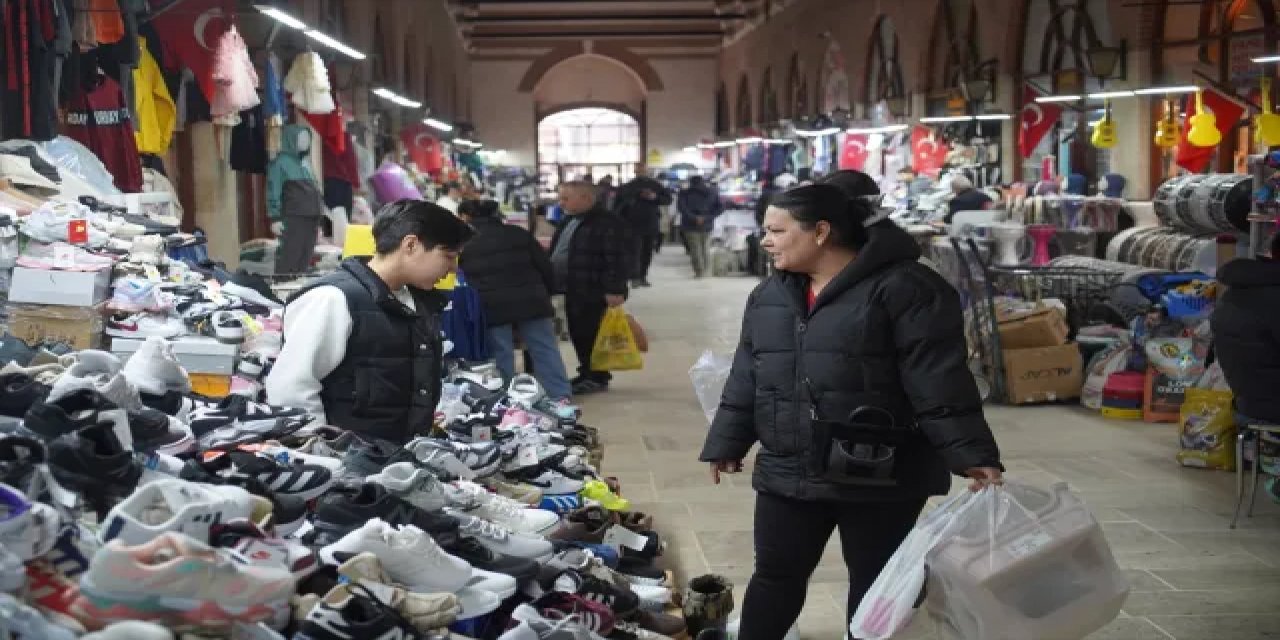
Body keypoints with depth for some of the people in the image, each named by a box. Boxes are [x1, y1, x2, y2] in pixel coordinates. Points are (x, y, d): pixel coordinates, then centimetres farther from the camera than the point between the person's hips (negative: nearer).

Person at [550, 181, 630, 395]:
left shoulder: (608, 224, -16)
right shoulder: (570, 221, 15)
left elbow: (616, 260, -21)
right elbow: (557, 252, 25)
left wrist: (614, 290, -25)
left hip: (594, 293, -10)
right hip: (573, 291, 10)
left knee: (592, 336, -3)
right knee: (578, 335, 15)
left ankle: (597, 378, 7)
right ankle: (587, 374, 26)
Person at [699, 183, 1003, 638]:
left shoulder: (902, 287, -13)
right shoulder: (769, 294, 9)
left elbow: (940, 382, -17)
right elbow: (746, 378, 15)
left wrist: (972, 455, -21)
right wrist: (727, 443, 17)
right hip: (787, 473, 6)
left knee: (876, 585, 9)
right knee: (776, 576, 12)